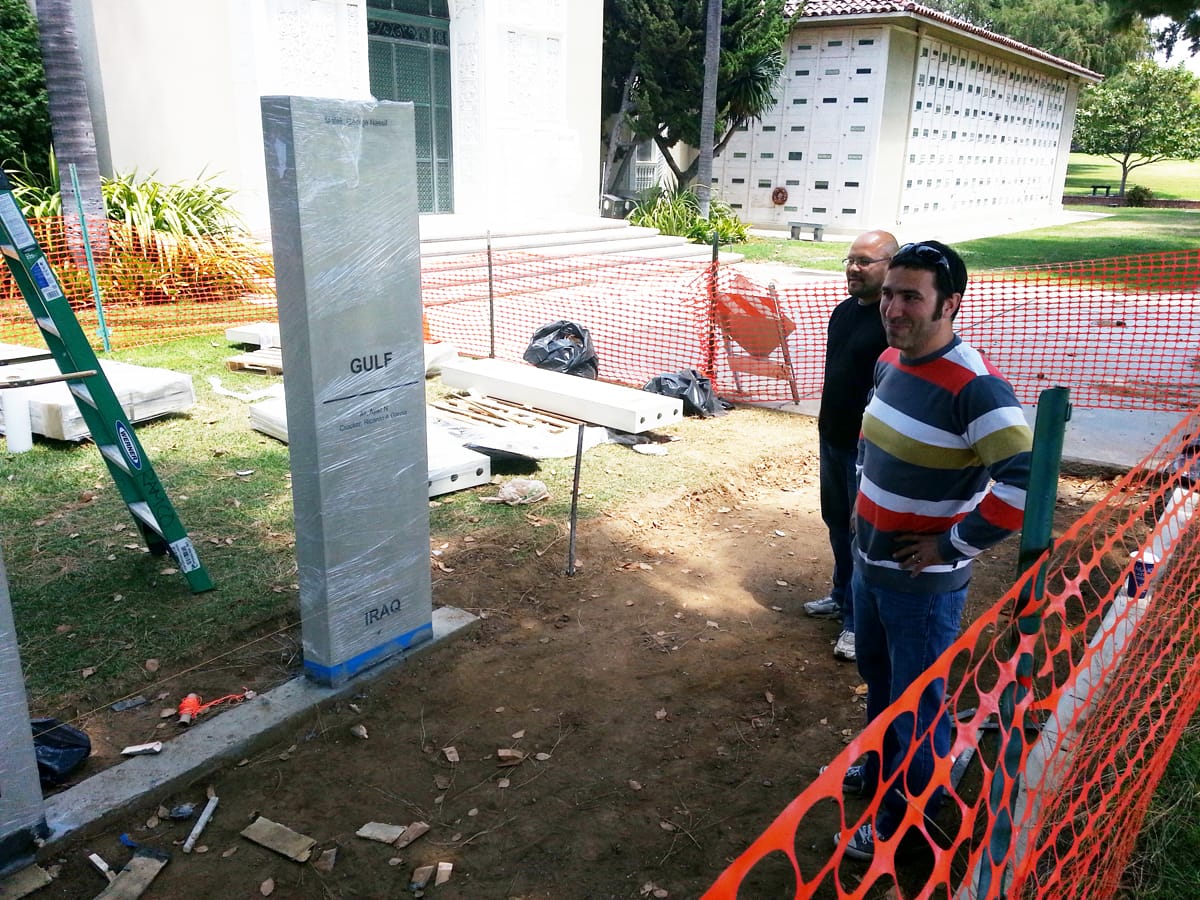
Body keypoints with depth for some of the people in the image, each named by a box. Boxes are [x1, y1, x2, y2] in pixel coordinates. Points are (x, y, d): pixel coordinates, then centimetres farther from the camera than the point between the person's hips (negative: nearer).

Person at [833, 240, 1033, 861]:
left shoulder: (973, 386, -26)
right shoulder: (888, 362, 0)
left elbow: (1024, 482, -31)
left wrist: (953, 544, -22)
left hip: (923, 582, -8)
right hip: (869, 562, 8)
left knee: (917, 701, 10)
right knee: (878, 679, 27)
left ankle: (905, 819, 30)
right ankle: (880, 770, 51)